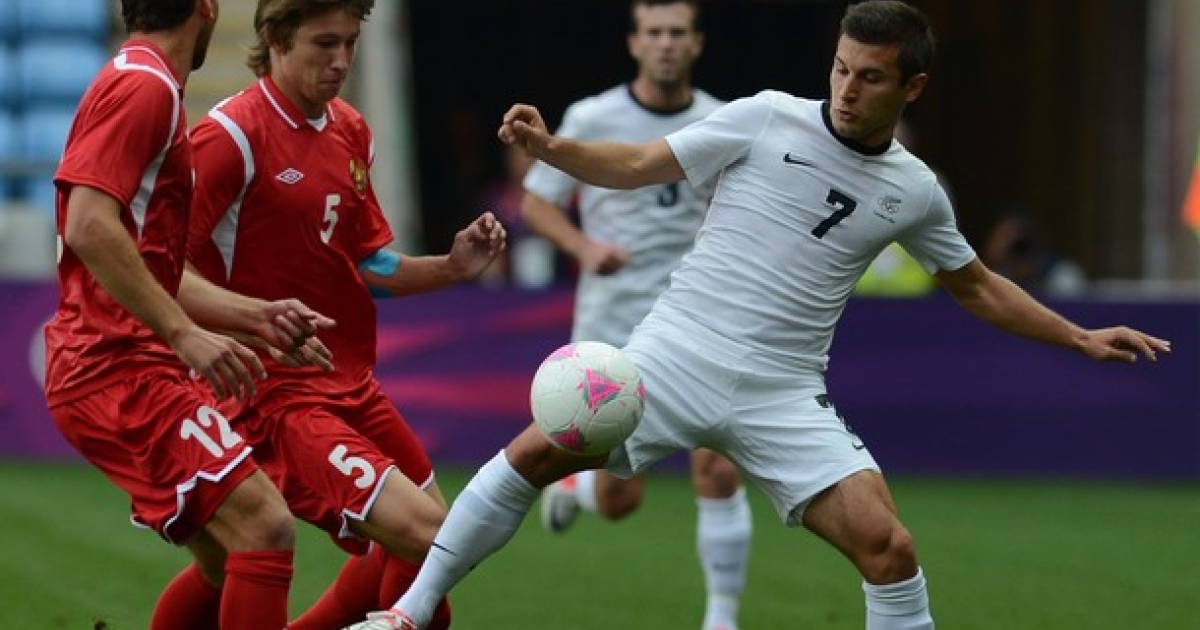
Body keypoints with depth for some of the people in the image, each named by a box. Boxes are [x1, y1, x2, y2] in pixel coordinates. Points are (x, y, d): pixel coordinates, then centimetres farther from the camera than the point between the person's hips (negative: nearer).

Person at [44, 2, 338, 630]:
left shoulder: (146, 87, 20)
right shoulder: (143, 86, -11)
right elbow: (89, 227, -23)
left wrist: (257, 316, 17)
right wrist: (185, 334, -25)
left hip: (128, 367, 11)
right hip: (120, 371, -11)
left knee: (229, 557, 15)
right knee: (263, 525, -18)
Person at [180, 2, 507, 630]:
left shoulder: (351, 131, 11)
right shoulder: (232, 135, -14)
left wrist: (451, 267, 1)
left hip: (352, 385, 9)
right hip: (278, 394, -9)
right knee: (423, 532, -20)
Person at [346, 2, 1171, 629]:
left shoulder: (915, 191, 7)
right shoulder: (766, 119, -2)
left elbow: (976, 288, 22)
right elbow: (640, 167, 2)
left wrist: (1080, 337, 17)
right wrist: (551, 148, -14)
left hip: (784, 396, 2)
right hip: (678, 353, -1)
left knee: (887, 545, -14)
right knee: (536, 453, -16)